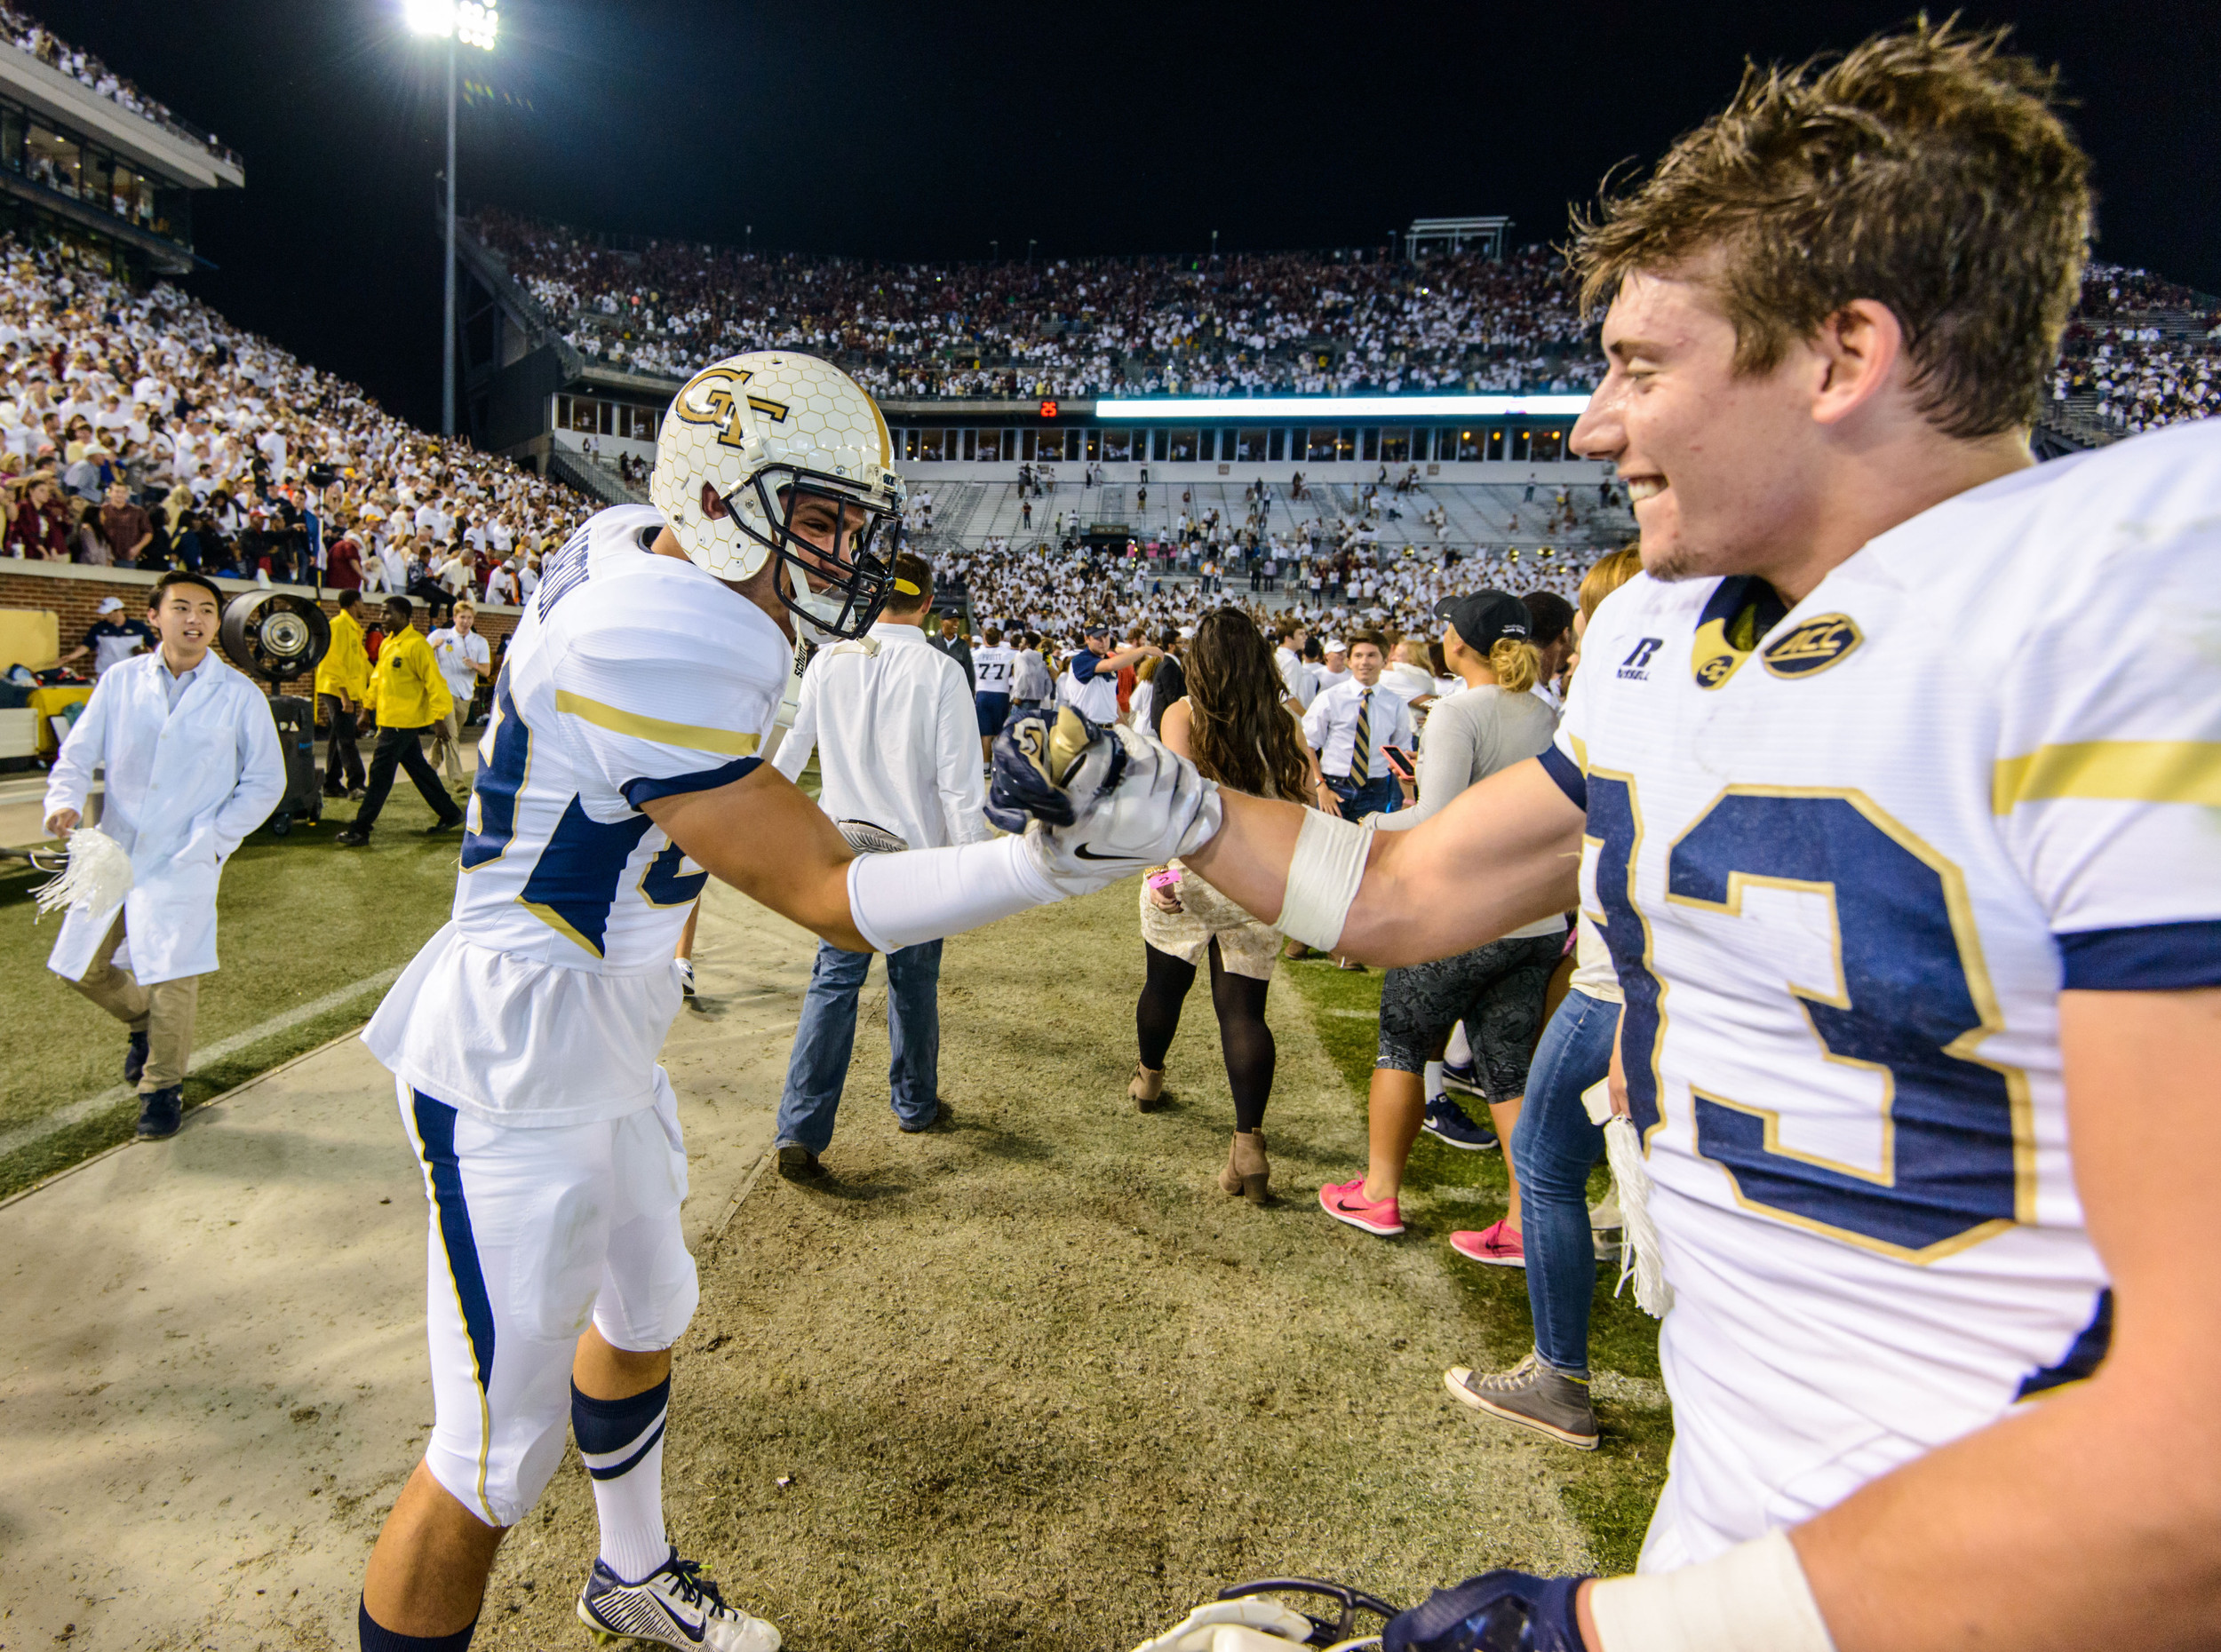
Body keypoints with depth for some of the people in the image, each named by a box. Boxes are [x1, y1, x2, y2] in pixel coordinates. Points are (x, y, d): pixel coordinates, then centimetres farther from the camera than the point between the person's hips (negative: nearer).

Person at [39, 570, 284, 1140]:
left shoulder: (239, 696, -5)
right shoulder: (120, 681, 1)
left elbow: (265, 781, 1)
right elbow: (77, 755, 5)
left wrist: (213, 839, -7)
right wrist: (65, 803, -16)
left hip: (183, 863, -3)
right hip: (113, 852, 3)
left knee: (171, 975, -5)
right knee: (81, 966, 13)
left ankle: (163, 1087, 17)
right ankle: (143, 1020, 45)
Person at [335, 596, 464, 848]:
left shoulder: (416, 645, -15)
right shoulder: (387, 643, 13)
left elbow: (434, 681, -18)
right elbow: (378, 678, 23)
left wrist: (438, 714, -21)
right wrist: (370, 707, 22)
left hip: (402, 722, -9)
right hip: (390, 719, 9)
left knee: (380, 774, -6)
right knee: (418, 769, 14)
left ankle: (360, 831, -2)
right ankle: (450, 814, 24)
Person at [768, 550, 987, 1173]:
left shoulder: (830, 660, -3)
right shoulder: (941, 672, -12)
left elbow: (791, 750, 8)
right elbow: (958, 777, -13)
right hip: (916, 851, -2)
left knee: (833, 982, 6)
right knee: (914, 982, 14)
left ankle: (800, 1130, 1)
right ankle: (915, 1106, 31)